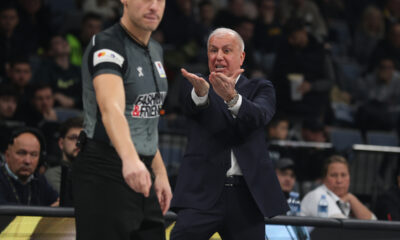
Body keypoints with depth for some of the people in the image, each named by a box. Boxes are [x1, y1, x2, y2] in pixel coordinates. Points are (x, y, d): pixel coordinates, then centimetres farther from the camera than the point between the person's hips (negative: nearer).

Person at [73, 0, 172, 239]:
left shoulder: (155, 50, 13)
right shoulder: (107, 46, -15)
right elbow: (111, 109, -33)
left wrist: (160, 173, 16)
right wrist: (130, 159, -49)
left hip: (141, 174, 9)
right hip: (105, 174, -9)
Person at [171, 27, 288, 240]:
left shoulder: (260, 88, 12)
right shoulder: (195, 87, 11)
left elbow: (259, 116, -11)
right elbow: (190, 107, -14)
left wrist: (232, 97, -32)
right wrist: (200, 93, -39)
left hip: (246, 195, 1)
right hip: (203, 191, -1)